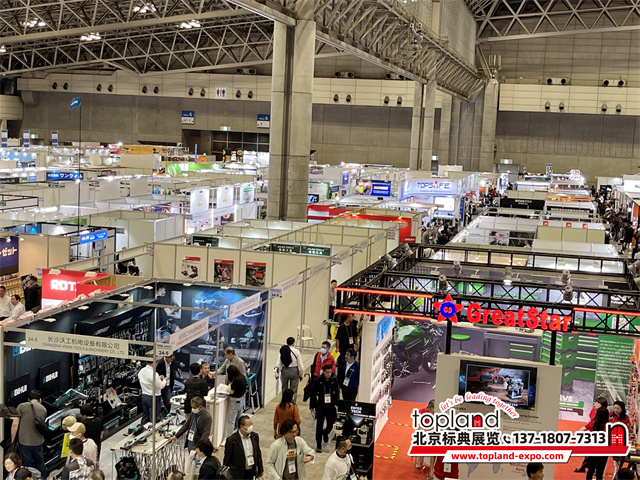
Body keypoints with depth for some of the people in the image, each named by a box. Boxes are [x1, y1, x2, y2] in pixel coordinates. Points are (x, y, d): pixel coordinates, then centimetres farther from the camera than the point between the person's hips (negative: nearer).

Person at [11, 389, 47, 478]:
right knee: (40, 463, 21)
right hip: (38, 442, 3)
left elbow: (15, 425, -10)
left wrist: (12, 440, -2)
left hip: (24, 442, -3)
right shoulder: (43, 409, 3)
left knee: (26, 465, 9)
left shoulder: (21, 407, -8)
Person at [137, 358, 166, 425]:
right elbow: (160, 386, -14)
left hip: (144, 396, 8)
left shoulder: (141, 371, 1)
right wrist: (164, 381, 5)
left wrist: (158, 379, 14)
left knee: (145, 417, 17)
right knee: (154, 419, 2)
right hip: (153, 397, -8)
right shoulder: (154, 373, -23)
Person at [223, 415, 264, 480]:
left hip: (251, 472, 5)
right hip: (237, 474, -5)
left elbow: (258, 453, 9)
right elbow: (227, 459, -10)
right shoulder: (232, 439, -17)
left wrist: (260, 470, 15)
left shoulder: (255, 436, -1)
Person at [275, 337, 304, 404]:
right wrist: (301, 375, 6)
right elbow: (300, 365, -7)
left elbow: (278, 363, -2)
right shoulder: (296, 351, -10)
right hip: (294, 371, -3)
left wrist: (276, 373, 7)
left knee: (284, 389, 20)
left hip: (284, 371, 3)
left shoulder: (282, 350, -3)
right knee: (293, 391, 9)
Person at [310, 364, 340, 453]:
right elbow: (313, 394, 0)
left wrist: (336, 404, -4)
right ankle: (318, 445, 9)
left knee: (330, 424, 9)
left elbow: (337, 393, 6)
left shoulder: (334, 380, -3)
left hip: (331, 406, 2)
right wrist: (312, 406, -1)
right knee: (319, 426, -2)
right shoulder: (317, 381, -7)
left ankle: (325, 433, 46)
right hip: (320, 406, -2)